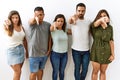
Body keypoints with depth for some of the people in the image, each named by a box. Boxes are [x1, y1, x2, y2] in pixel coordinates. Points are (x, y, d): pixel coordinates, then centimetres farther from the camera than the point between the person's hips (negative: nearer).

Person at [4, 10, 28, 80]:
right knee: (18, 72, -4)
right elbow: (5, 28, -39)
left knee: (18, 72, 11)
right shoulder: (9, 28, -12)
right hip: (12, 51, -5)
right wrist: (6, 25, -62)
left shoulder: (21, 27, 4)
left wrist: (27, 51, 16)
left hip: (21, 50, 5)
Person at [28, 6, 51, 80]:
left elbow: (49, 38, 6)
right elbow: (31, 21, -35)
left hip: (44, 53, 3)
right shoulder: (33, 23, -10)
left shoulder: (48, 25, 0)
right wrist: (35, 18, -58)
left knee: (41, 70, 20)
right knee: (34, 72, 6)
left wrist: (49, 49, 1)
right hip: (34, 53, -3)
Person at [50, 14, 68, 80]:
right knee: (55, 71, 11)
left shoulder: (65, 30, 2)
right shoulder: (53, 30, -12)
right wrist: (54, 25, -60)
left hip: (64, 54, 4)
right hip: (55, 54, -4)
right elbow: (51, 28, -34)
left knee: (62, 71, 18)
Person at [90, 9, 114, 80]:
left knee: (103, 72, 13)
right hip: (96, 51, -2)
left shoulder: (110, 27, -1)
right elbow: (98, 21, -35)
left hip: (106, 52, 2)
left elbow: (111, 41, 0)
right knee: (95, 71, 9)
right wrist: (101, 20, -60)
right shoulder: (94, 26, -10)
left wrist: (112, 54, -4)